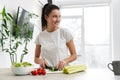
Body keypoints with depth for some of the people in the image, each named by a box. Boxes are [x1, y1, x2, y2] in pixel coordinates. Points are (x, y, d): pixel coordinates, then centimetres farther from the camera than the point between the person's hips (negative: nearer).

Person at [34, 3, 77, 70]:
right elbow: (36, 58, 14)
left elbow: (74, 55, 4)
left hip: (63, 70, -2)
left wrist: (65, 61, -16)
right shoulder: (40, 36, 5)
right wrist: (40, 60, -8)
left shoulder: (65, 32, -1)